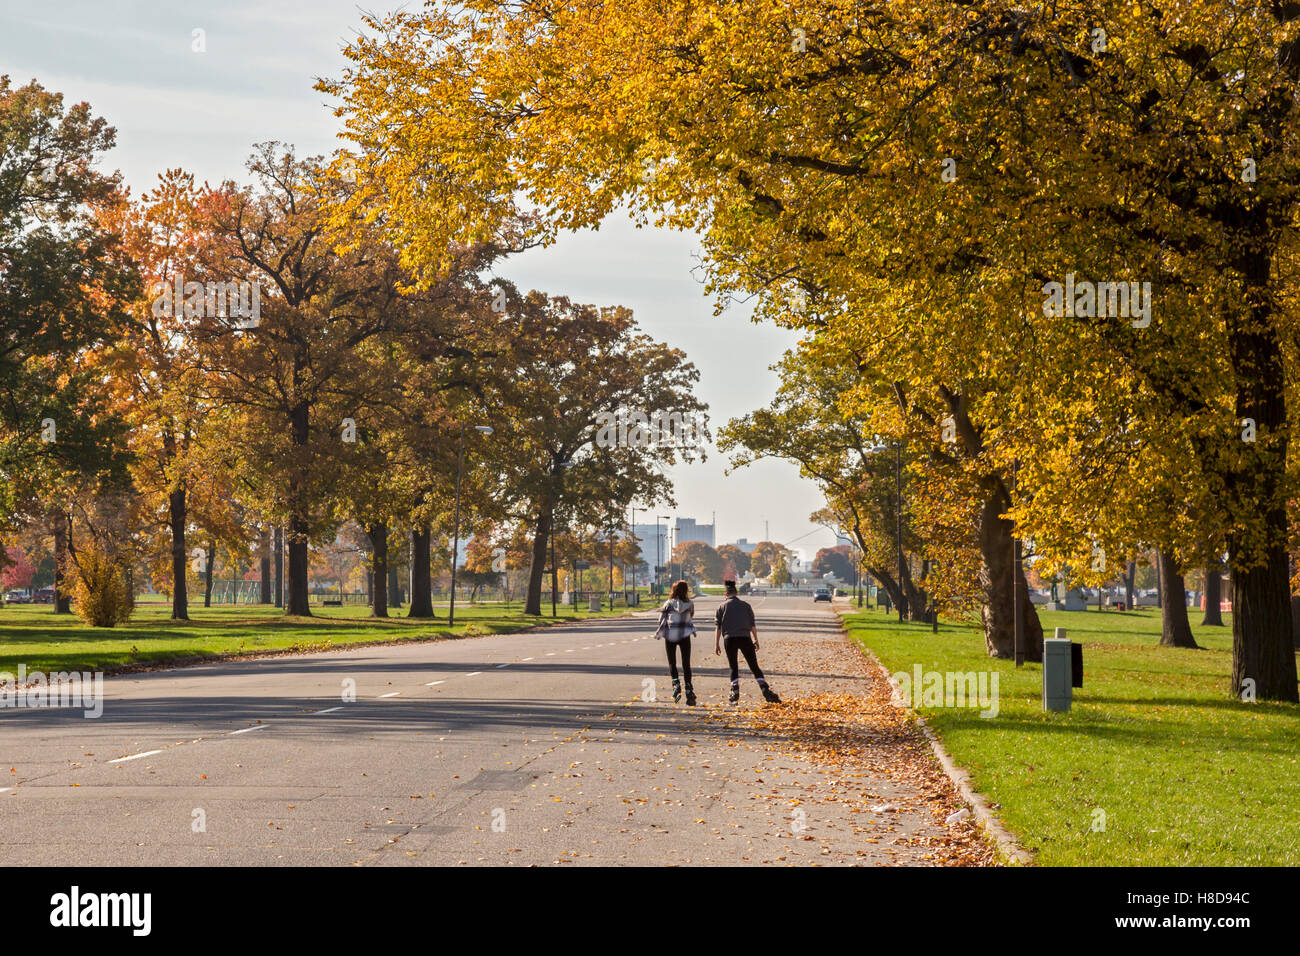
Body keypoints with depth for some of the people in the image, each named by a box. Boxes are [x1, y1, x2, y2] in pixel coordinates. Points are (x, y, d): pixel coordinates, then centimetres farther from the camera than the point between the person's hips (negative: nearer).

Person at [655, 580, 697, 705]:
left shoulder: (668, 604, -2)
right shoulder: (690, 604, 0)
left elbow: (662, 620, -2)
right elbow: (691, 618, 10)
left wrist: (658, 633, 11)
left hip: (670, 635, -1)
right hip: (685, 635, 1)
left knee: (672, 663, 10)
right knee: (686, 664, 4)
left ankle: (676, 683, -12)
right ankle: (688, 689, -7)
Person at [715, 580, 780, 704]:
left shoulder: (722, 606, 9)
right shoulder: (746, 605, 14)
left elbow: (718, 627, 6)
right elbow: (753, 625, 14)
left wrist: (716, 645, 8)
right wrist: (756, 641, 22)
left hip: (730, 639, -1)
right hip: (745, 638, 1)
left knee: (733, 668, 11)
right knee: (754, 667, 1)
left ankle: (735, 692, 0)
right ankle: (766, 690, -11)